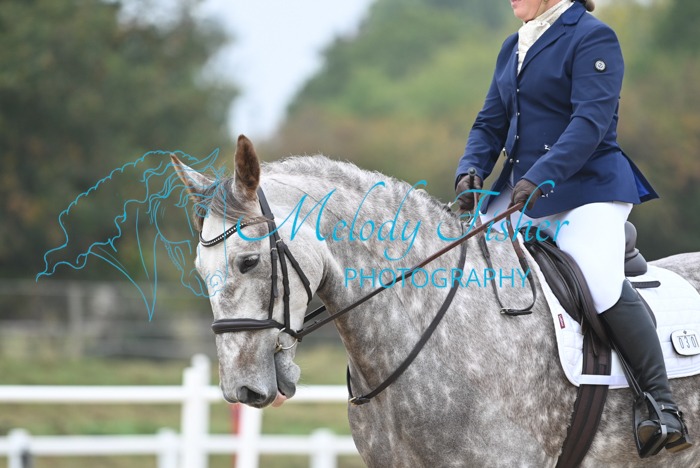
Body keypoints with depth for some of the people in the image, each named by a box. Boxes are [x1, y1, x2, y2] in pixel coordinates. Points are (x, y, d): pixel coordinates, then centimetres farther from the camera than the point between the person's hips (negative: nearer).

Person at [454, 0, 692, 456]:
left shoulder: (592, 37, -8)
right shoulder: (513, 49, 17)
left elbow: (591, 120, -19)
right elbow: (491, 124, 16)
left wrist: (540, 178, -30)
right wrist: (471, 170, -6)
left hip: (588, 186, -8)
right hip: (521, 191, 8)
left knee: (601, 283, -29)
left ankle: (662, 403, -18)